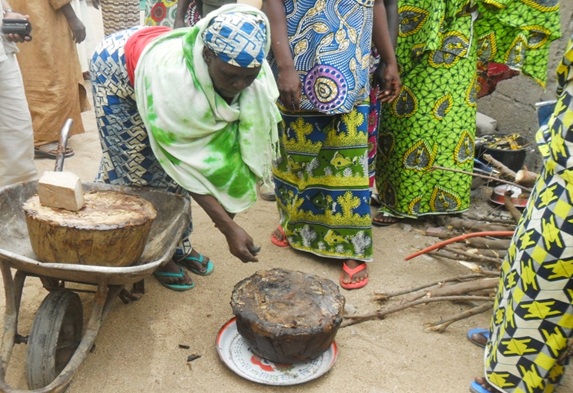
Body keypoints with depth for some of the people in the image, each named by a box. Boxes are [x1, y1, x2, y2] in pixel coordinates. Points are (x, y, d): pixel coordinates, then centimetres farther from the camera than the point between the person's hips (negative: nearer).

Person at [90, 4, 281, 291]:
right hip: (118, 70, -4)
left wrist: (228, 204, -20)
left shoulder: (254, 73, -29)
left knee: (169, 165, 3)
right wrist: (228, 228, -42)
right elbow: (185, 162, -41)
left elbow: (246, 137, -18)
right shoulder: (171, 75, -45)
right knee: (138, 169, -3)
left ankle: (177, 245, 20)